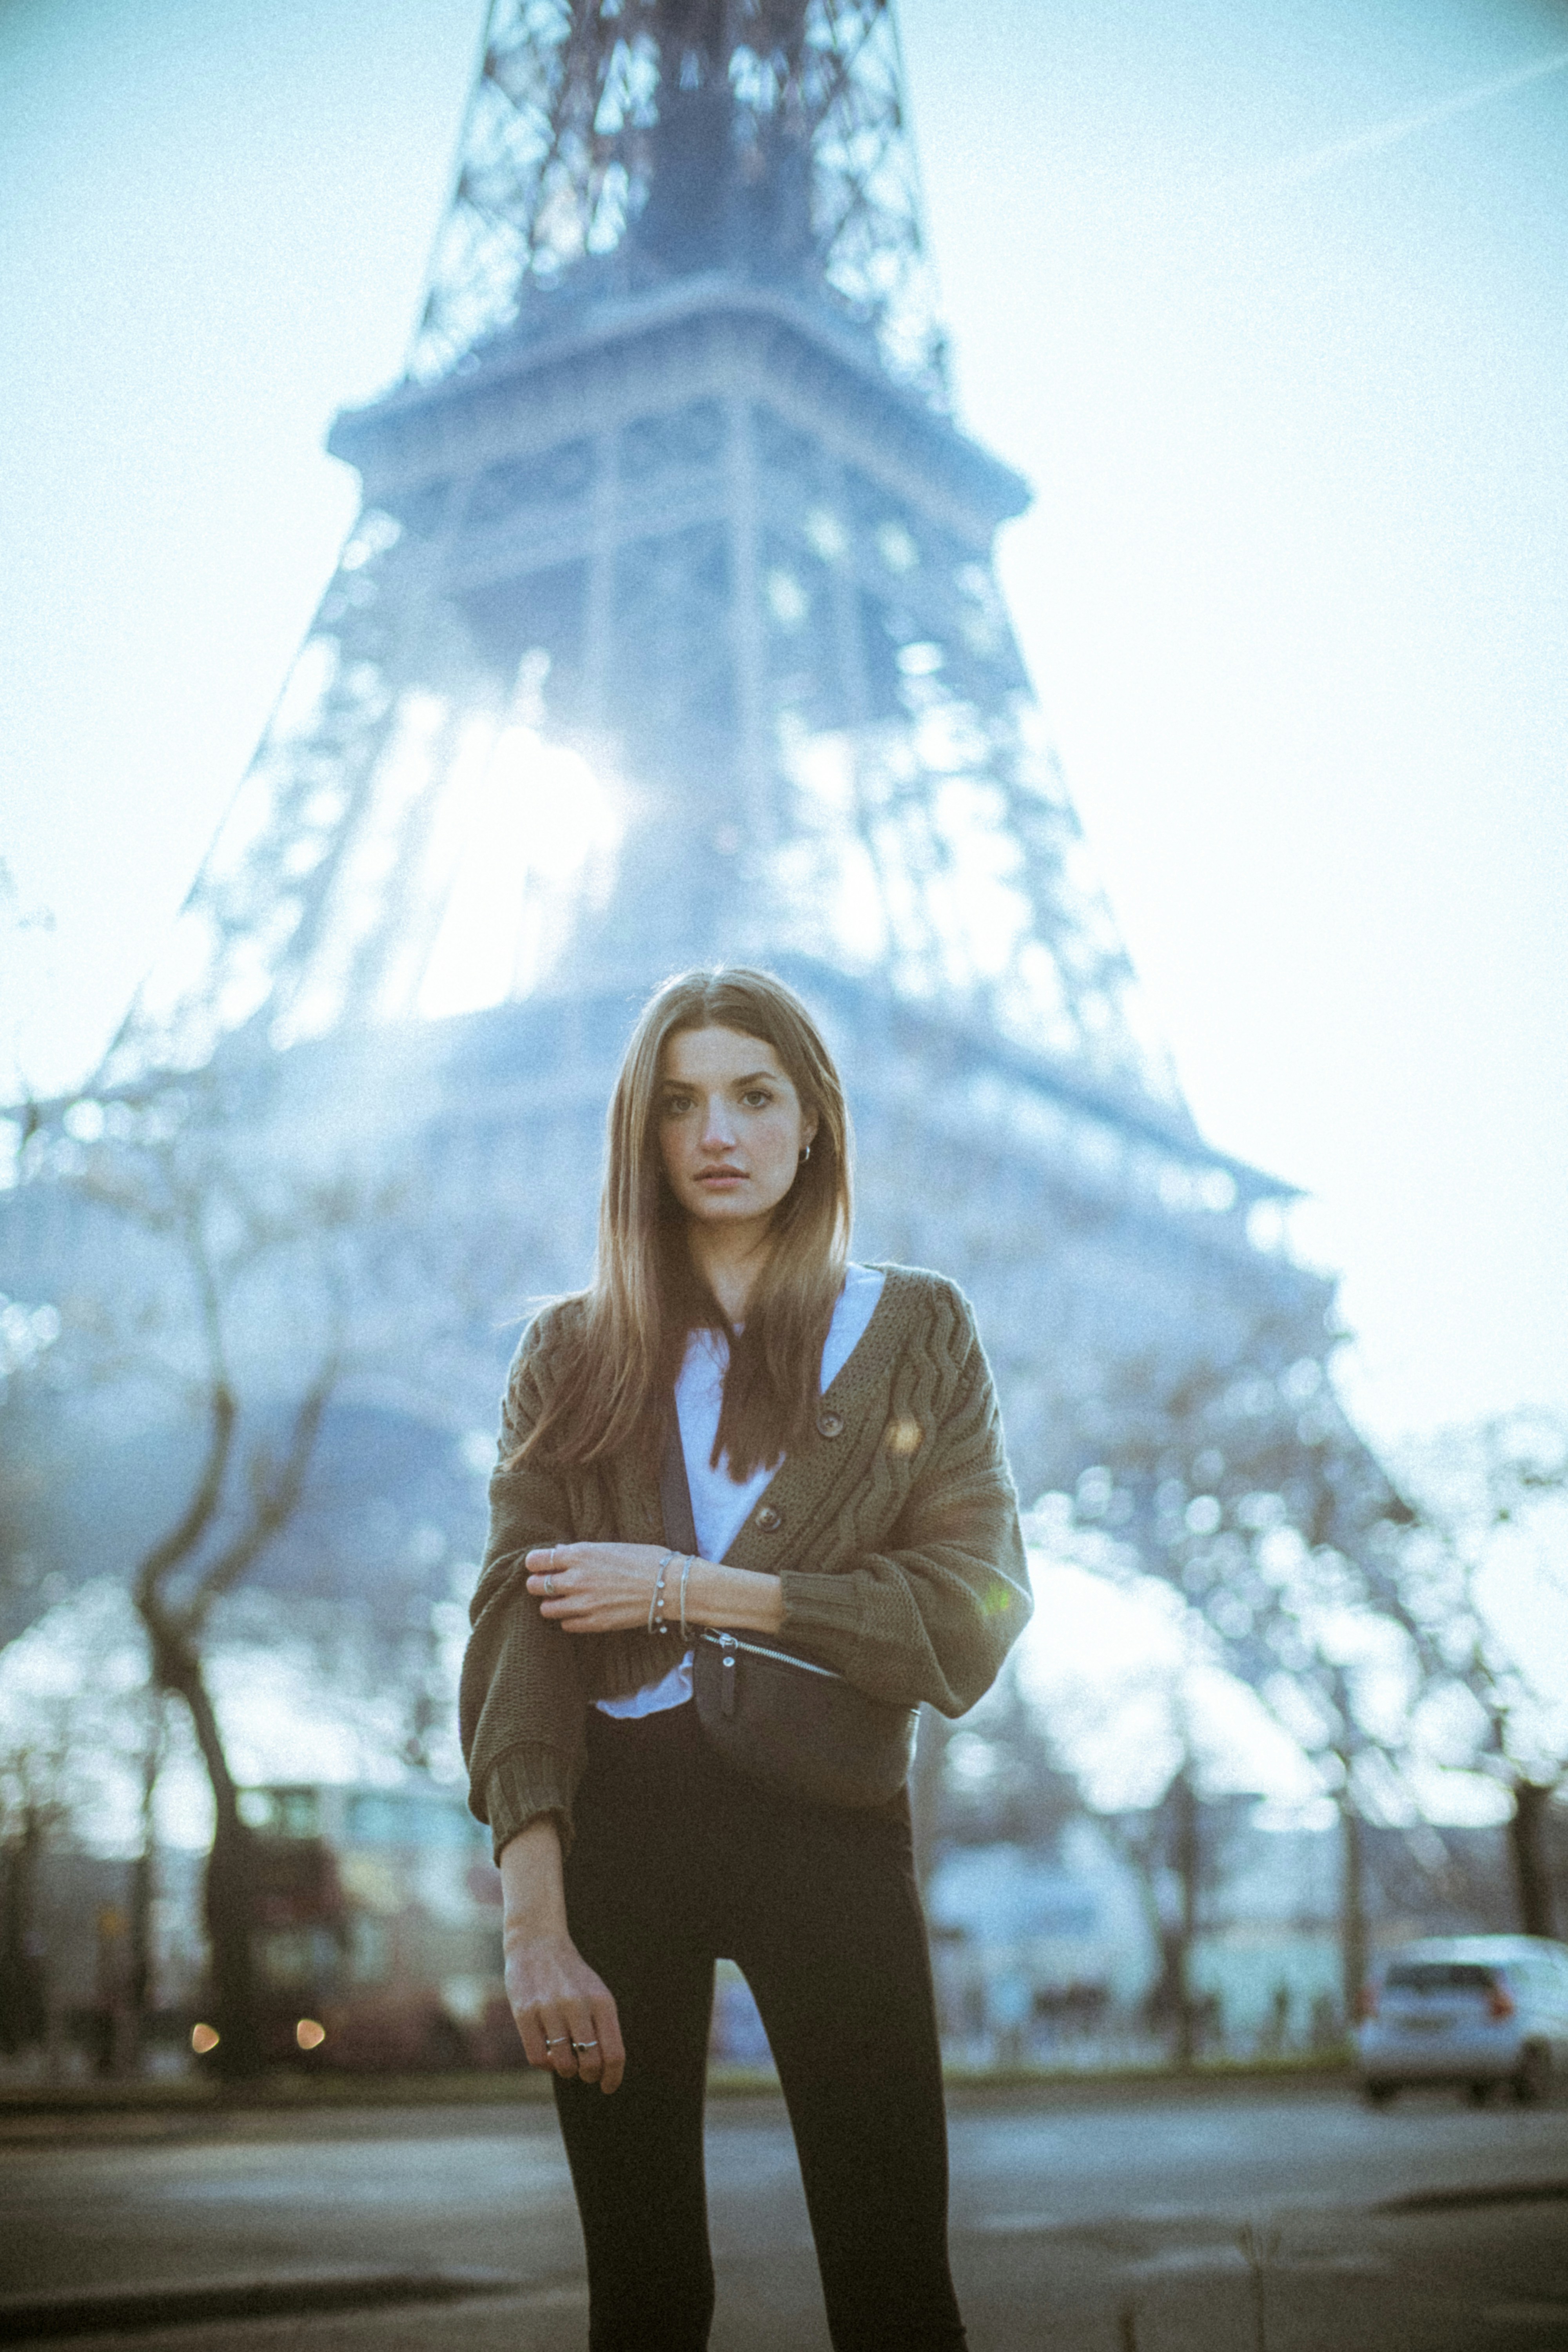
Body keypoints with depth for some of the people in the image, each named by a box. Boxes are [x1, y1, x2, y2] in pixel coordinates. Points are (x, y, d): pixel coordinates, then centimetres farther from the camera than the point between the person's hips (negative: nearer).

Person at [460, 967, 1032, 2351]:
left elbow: (973, 1616, -2)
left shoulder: (916, 1332, 8)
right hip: (615, 1816, 1)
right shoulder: (575, 1354, 9)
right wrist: (535, 1922, -15)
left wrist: (688, 1589, -10)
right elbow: (520, 1627, -2)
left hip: (825, 1815, -1)